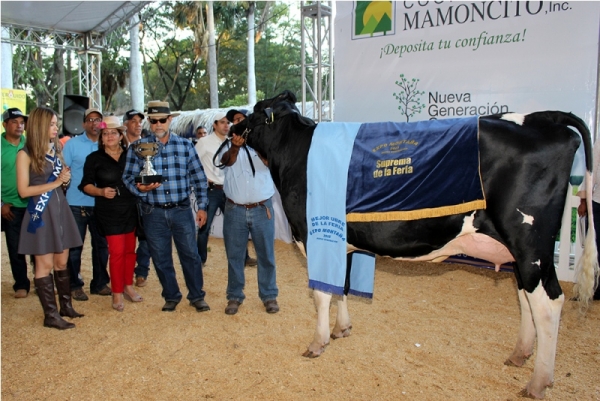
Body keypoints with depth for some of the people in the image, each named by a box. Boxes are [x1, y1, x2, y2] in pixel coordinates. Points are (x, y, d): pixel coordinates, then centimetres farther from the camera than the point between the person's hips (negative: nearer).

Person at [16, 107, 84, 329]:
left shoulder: (56, 149, 11)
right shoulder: (26, 154, -8)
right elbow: (23, 190, -12)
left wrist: (65, 179, -2)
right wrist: (54, 183, -13)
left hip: (60, 209, 6)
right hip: (40, 213, -6)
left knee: (62, 262, 11)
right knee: (45, 264, 1)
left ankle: (66, 306, 23)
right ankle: (51, 315, 8)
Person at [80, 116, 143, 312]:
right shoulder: (94, 158, 1)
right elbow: (86, 185, -1)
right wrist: (101, 191, -17)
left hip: (131, 209, 3)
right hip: (109, 211, -3)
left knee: (130, 249, 10)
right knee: (117, 251, -5)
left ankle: (128, 286, 25)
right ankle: (117, 293, 8)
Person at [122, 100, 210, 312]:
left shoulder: (185, 145, 4)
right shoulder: (138, 147, 2)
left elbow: (199, 177, 6)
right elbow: (128, 177, 1)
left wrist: (202, 206, 2)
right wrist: (140, 188, -21)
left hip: (182, 210, 0)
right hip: (153, 213, 0)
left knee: (190, 254, 5)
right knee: (161, 258, 10)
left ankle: (197, 296, 22)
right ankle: (171, 297, 29)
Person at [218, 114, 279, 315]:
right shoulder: (228, 146, 4)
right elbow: (227, 161, -18)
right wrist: (235, 146, -38)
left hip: (262, 209, 0)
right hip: (235, 210, 1)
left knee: (266, 255, 7)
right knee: (234, 255, 9)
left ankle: (269, 296, 20)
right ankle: (234, 296, 22)